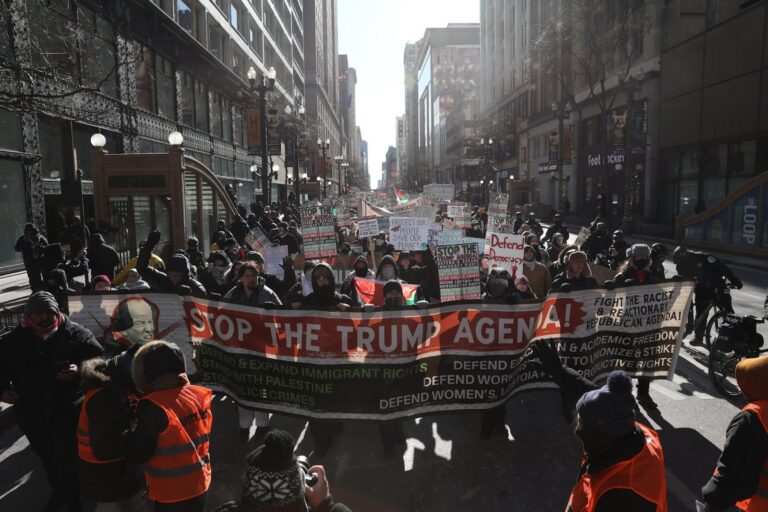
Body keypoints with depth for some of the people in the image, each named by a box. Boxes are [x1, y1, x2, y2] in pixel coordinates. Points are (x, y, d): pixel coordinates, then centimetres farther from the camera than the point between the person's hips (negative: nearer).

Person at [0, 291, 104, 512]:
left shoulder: (75, 333, -9)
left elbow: (99, 359, -5)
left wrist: (80, 370, -22)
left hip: (69, 412, -4)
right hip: (32, 415, 4)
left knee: (68, 460, -2)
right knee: (48, 459, 22)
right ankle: (59, 491, 47)